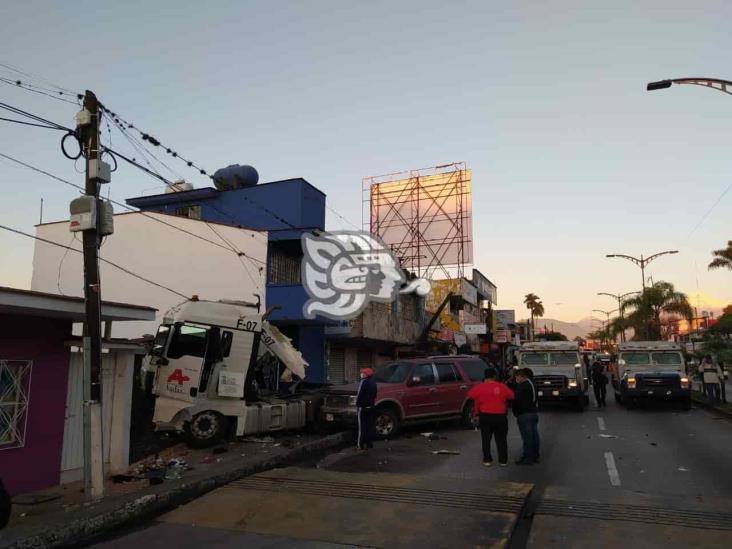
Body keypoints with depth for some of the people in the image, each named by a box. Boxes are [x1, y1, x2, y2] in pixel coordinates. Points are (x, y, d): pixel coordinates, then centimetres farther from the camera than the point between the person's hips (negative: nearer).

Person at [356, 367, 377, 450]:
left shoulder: (364, 382, -14)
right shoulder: (373, 383, 11)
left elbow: (360, 394, -15)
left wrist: (357, 404, -6)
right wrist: (372, 402, 16)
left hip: (363, 407, -7)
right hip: (371, 406, 7)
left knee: (362, 426, -3)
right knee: (370, 426, 10)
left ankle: (361, 445, -1)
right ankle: (369, 443, 13)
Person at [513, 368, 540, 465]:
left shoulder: (522, 386, -15)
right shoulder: (531, 384, 15)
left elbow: (518, 400, -16)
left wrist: (516, 413, -7)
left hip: (525, 414, -10)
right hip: (534, 412, 10)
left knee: (527, 436, -6)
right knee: (534, 435, 12)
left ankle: (528, 458, -3)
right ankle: (535, 456, 20)